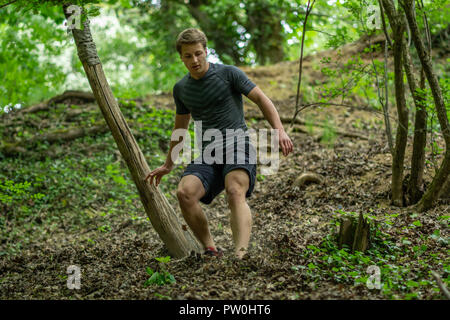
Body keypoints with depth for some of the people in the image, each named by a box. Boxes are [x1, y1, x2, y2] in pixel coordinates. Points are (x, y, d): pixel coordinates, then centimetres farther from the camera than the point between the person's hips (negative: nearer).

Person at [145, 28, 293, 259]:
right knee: (184, 193, -24)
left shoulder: (228, 74, 2)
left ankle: (241, 254, -50)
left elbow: (261, 99, 2)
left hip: (237, 144, -4)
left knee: (235, 193, -33)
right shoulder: (181, 89, 16)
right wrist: (168, 165, 35)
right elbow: (180, 126, 30)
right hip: (208, 153, 4)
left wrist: (279, 131, -13)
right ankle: (210, 250, -11)